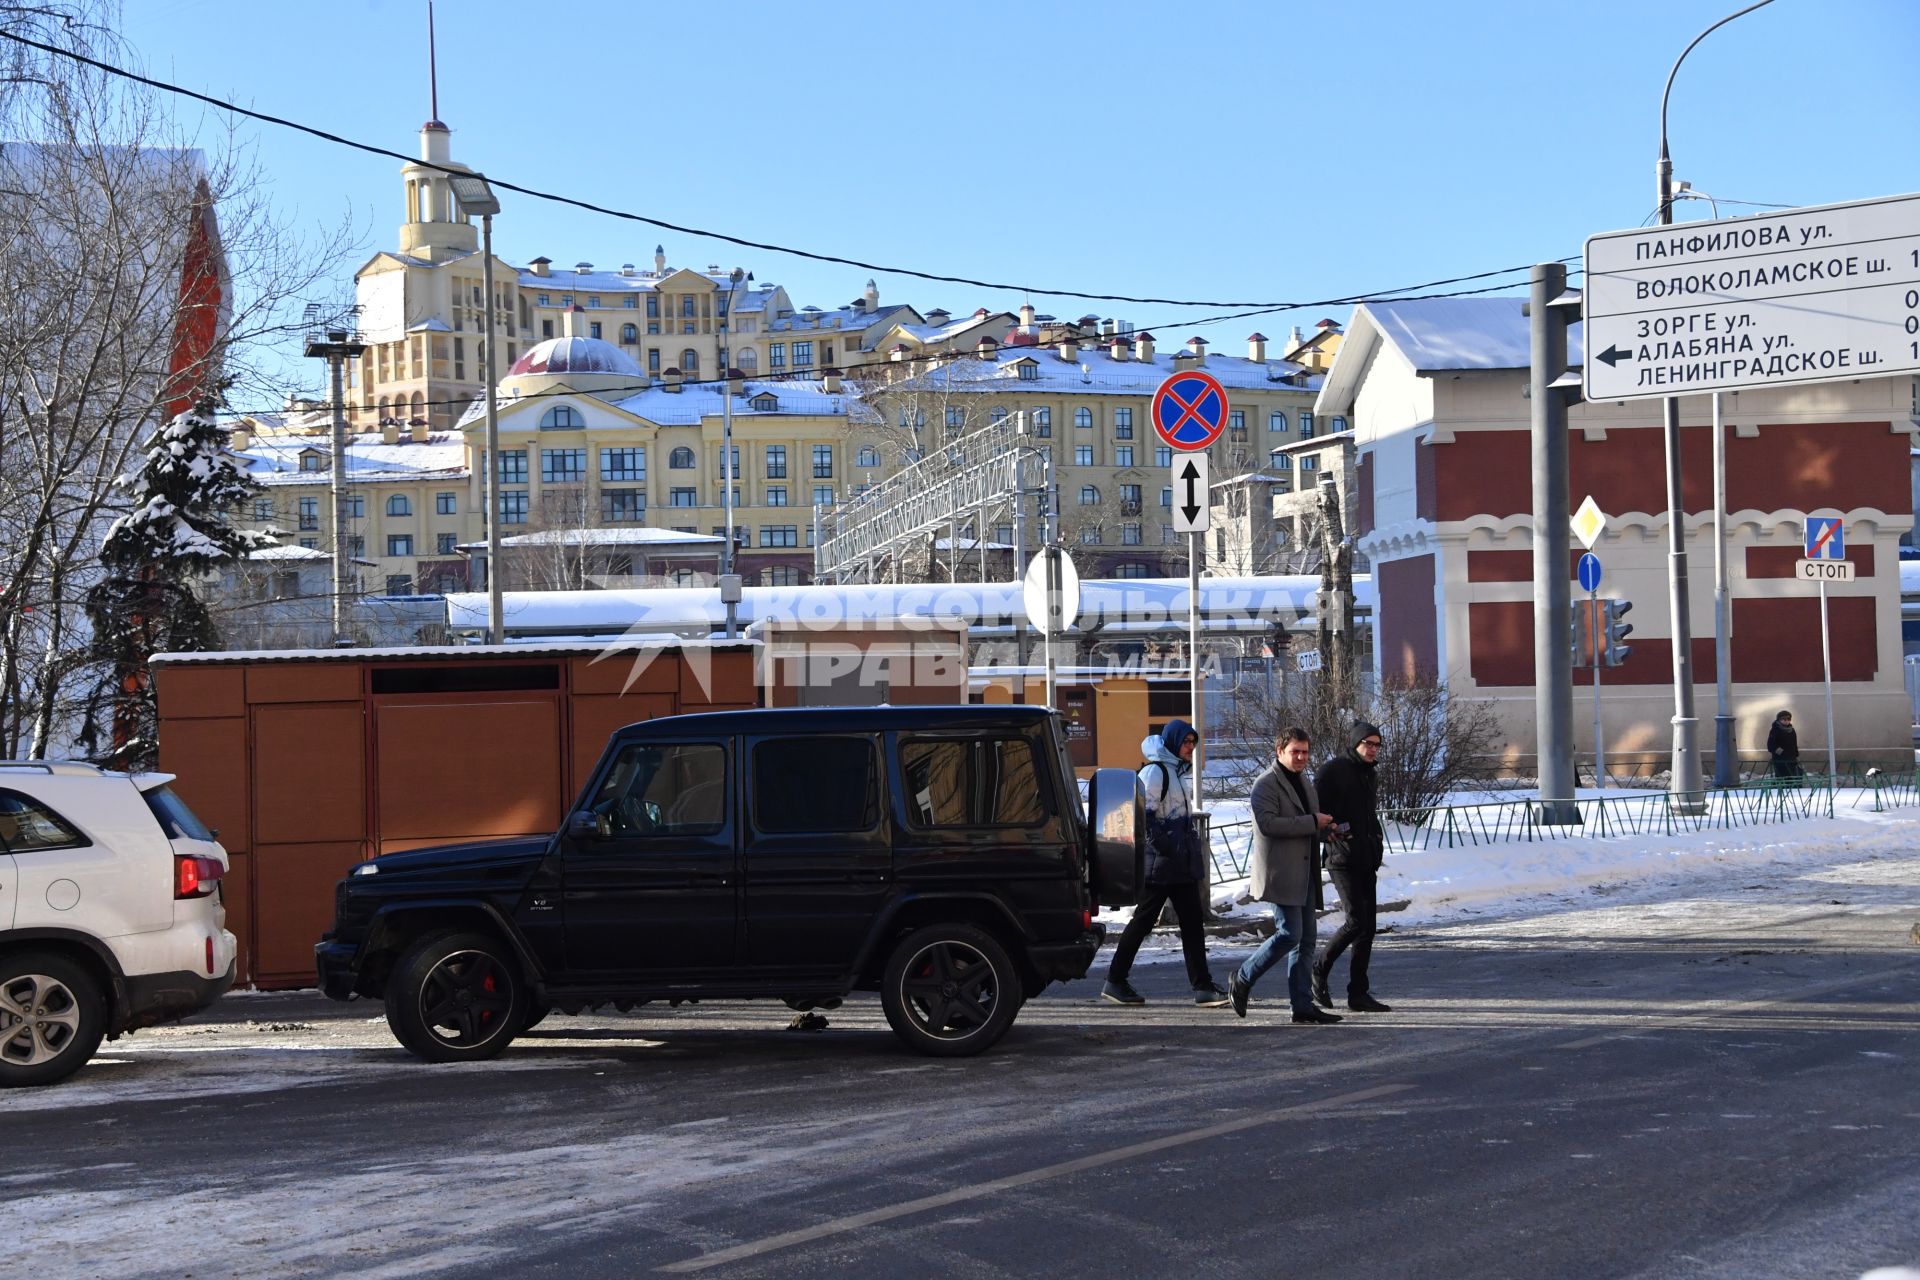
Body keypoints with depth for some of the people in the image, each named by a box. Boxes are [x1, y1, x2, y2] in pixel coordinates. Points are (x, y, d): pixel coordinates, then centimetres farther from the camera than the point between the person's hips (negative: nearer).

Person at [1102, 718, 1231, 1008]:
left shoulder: (1179, 772, 18)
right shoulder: (1155, 772, -12)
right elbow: (1143, 816, -19)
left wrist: (1194, 846, 21)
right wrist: (1165, 845, -22)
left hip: (1182, 864, 9)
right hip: (1160, 864, -9)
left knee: (1193, 922, 4)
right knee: (1143, 921, -1)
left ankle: (1203, 986, 3)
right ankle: (1115, 981, 8)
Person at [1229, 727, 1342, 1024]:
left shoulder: (1304, 781, 21)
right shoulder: (1266, 784, -9)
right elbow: (1268, 823, -22)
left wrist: (1325, 827, 13)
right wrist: (1313, 822, -19)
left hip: (1304, 873, 9)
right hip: (1281, 873, -9)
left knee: (1306, 940, 6)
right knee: (1289, 933, -14)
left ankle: (1303, 1005, 7)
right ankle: (1242, 980, 3)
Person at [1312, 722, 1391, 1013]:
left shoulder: (1371, 774, 18)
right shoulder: (1333, 771, -8)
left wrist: (1377, 839, 15)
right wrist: (1332, 828, -20)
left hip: (1366, 860, 8)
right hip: (1342, 859, -8)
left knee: (1367, 926, 5)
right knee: (1356, 921, -14)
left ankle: (1358, 992, 9)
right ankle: (1319, 969, 7)